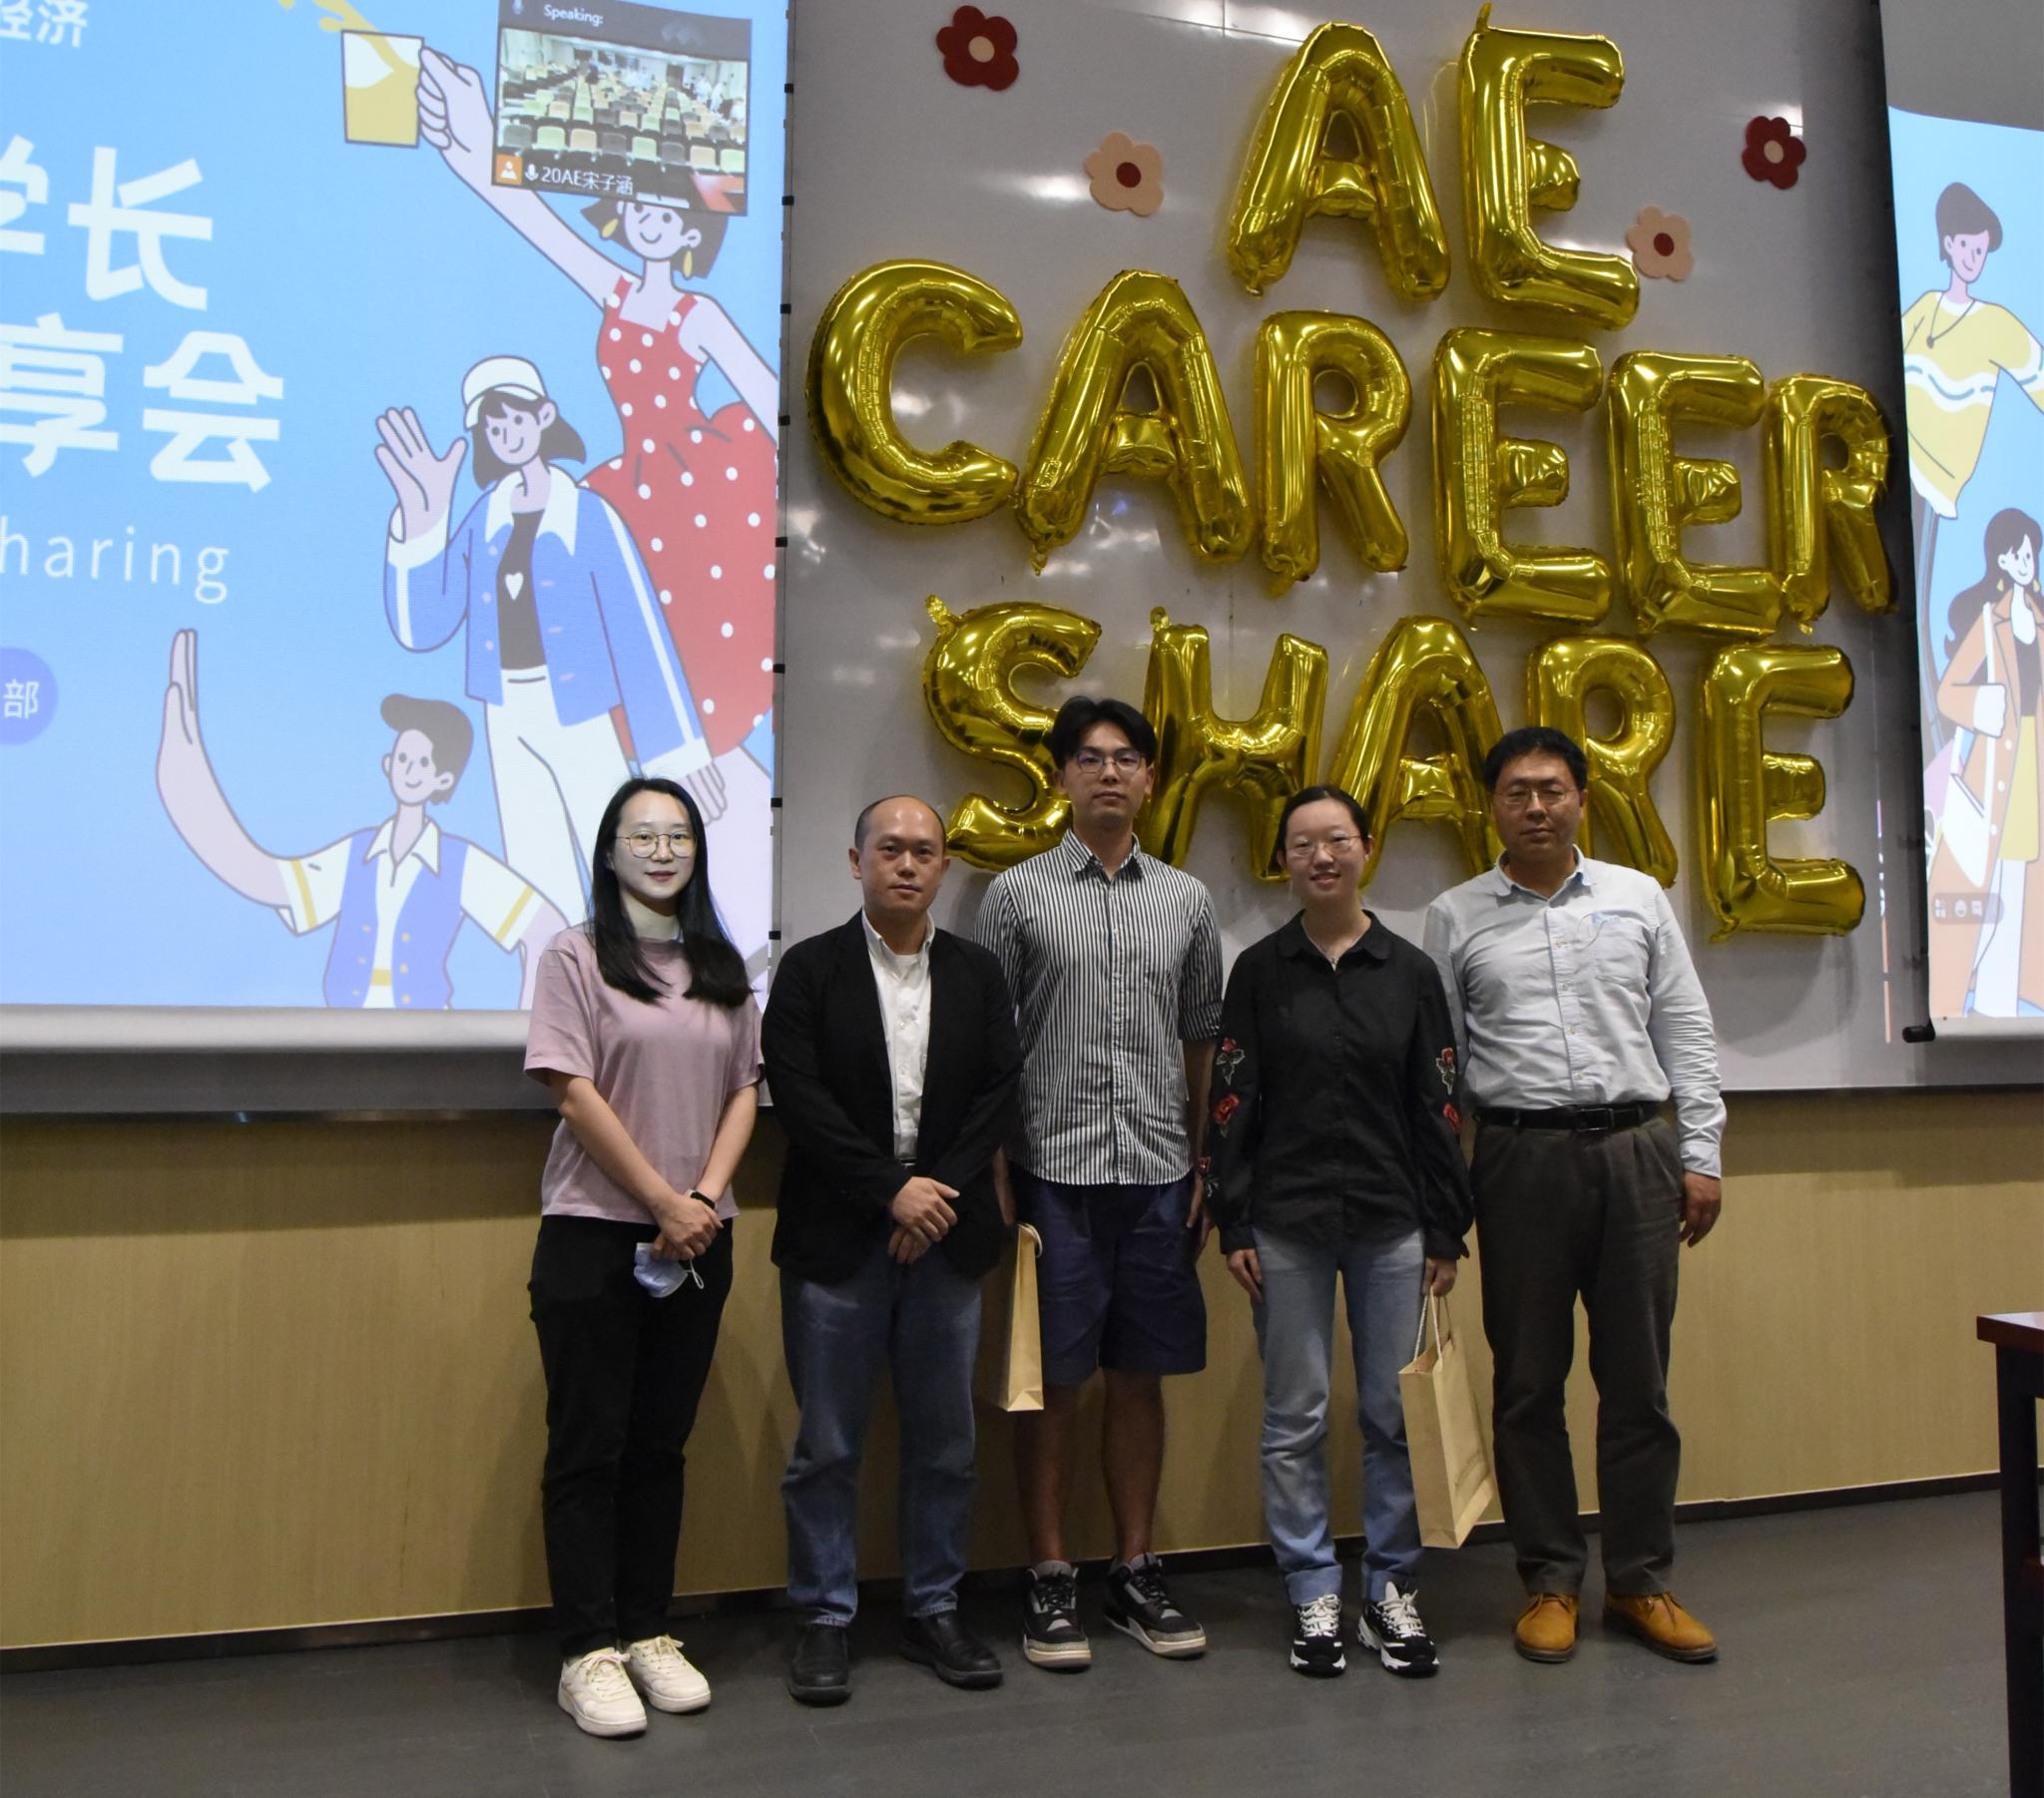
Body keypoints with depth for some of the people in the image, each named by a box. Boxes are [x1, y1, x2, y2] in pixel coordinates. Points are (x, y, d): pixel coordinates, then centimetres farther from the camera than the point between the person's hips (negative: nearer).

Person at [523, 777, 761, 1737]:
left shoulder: (722, 968, 11)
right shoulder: (577, 955, -4)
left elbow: (743, 1092, 9)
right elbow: (574, 1092, -11)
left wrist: (704, 1199, -7)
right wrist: (664, 1202, -12)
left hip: (697, 1240, 5)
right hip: (595, 1234, -4)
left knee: (660, 1442, 12)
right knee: (588, 1446, 2)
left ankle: (648, 1634, 22)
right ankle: (588, 1654, 11)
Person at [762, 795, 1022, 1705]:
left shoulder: (978, 972, 8)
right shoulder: (810, 968, -1)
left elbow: (1000, 1092, 2)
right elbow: (799, 1095, -10)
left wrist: (940, 1192, -10)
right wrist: (893, 1189, -15)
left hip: (945, 1235, 3)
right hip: (836, 1242, -2)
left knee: (945, 1442, 11)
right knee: (827, 1445, 5)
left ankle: (933, 1610, 26)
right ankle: (822, 1620, 20)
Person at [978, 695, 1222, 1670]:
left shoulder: (1186, 900, 9)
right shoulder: (1016, 894, 0)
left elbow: (1201, 1044, 12)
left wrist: (1205, 1172, 7)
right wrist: (996, 1179, -5)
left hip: (1158, 1173, 3)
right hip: (1054, 1169, -3)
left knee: (1140, 1375, 10)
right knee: (1054, 1380, 4)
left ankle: (1137, 1572, 23)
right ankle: (1050, 1581, 17)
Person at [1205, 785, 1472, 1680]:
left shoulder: (1410, 970, 4)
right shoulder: (1260, 969, 1)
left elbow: (1438, 1108, 5)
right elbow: (1231, 1102, 1)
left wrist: (1445, 1231, 3)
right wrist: (1233, 1224, -4)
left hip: (1391, 1223, 1)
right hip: (1286, 1226, -1)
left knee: (1395, 1414, 7)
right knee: (1295, 1419, 6)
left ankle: (1391, 1591, 22)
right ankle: (1312, 1595, 20)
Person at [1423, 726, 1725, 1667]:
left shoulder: (1639, 898, 10)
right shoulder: (1455, 917, 5)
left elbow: (1685, 1032, 10)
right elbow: (1435, 1060, 5)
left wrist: (1700, 1155, 3)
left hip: (1637, 1148, 1)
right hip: (1521, 1156, -1)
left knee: (1638, 1377, 7)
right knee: (1528, 1381, 6)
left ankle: (1641, 1581, 20)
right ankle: (1550, 1579, 19)